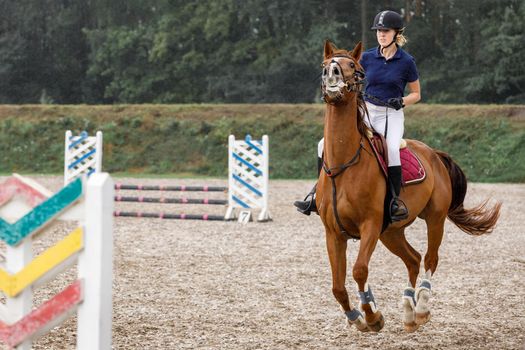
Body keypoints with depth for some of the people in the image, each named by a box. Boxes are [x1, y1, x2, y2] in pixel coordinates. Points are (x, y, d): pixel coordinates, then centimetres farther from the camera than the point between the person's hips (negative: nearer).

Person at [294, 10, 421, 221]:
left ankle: (397, 202, -26)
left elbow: (416, 94, 6)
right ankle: (318, 195, -1)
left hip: (391, 115, -4)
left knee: (392, 149, -37)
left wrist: (402, 101, -12)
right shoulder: (367, 58, 6)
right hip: (366, 111, 4)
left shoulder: (406, 61, -2)